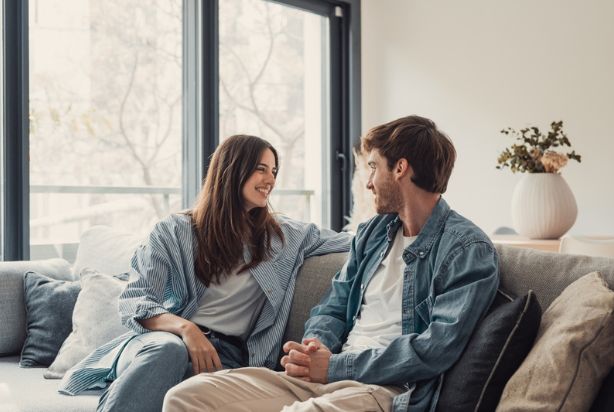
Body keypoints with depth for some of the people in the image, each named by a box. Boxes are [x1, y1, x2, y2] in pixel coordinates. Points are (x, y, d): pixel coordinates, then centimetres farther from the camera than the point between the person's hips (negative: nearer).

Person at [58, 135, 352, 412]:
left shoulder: (284, 236, 18)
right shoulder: (175, 231, 8)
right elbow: (134, 302, -3)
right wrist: (185, 327, -21)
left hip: (226, 353, 1)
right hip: (161, 340, -1)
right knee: (167, 350, -41)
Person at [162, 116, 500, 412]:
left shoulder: (468, 249, -5)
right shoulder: (371, 232, 20)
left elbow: (436, 349, -15)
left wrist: (335, 367, -13)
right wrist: (314, 347, -4)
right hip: (323, 376, 8)